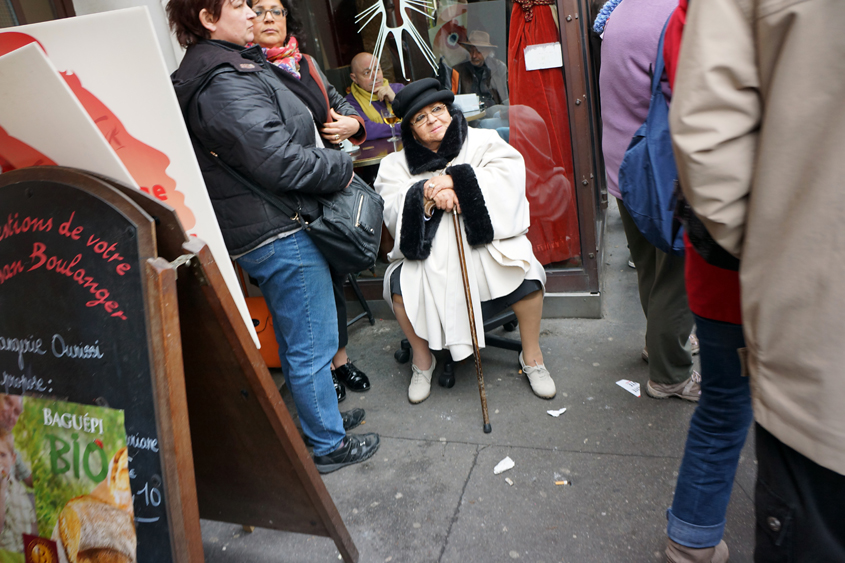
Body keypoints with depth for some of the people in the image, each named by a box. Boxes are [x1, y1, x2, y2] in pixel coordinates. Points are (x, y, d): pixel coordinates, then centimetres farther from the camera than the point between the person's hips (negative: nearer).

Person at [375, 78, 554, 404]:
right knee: (400, 284, -25)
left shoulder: (482, 141, 8)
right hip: (428, 252, 1)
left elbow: (510, 173, -9)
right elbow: (390, 207, -4)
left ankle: (532, 357, 0)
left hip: (484, 240, -1)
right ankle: (422, 360, 3)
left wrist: (455, 179, -18)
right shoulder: (397, 164, 11)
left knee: (525, 271, -26)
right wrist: (426, 193, -21)